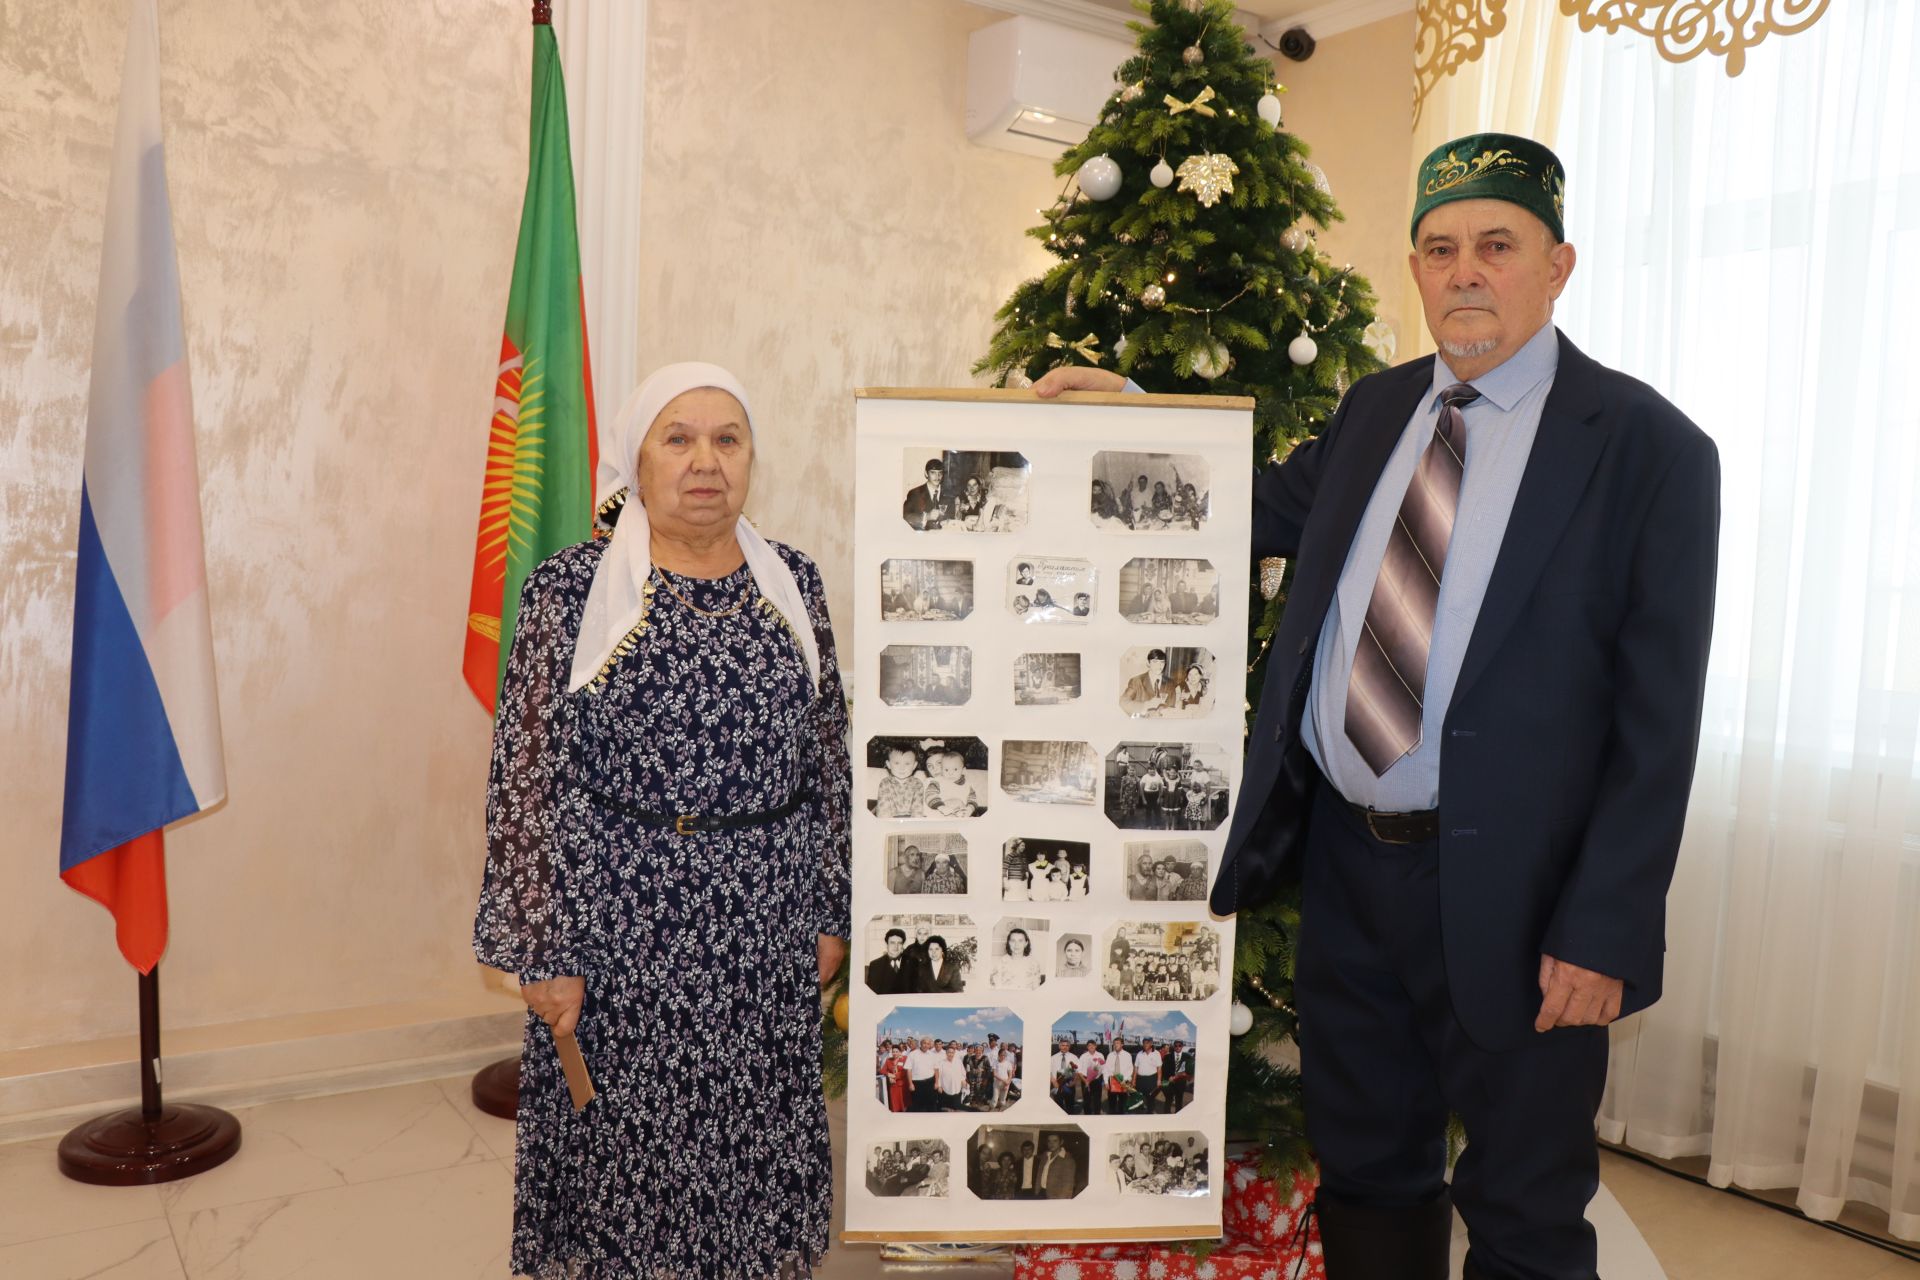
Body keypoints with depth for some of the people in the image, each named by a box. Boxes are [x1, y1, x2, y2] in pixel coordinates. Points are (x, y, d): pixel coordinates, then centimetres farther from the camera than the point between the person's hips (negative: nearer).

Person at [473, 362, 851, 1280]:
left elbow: (828, 757, 8)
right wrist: (544, 951, -9)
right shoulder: (570, 591, -6)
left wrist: (831, 912, 7)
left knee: (760, 1135, 15)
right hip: (623, 923, -3)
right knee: (625, 1143, 10)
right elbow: (529, 780, -7)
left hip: (769, 925, 3)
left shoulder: (793, 583, 4)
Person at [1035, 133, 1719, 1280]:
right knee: (1365, 1175, 21)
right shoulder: (1376, 412, 7)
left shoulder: (1651, 448, -9)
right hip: (1345, 854, 5)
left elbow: (1659, 719, -11)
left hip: (1506, 888, -4)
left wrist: (1603, 932, -14)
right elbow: (1266, 511, 20)